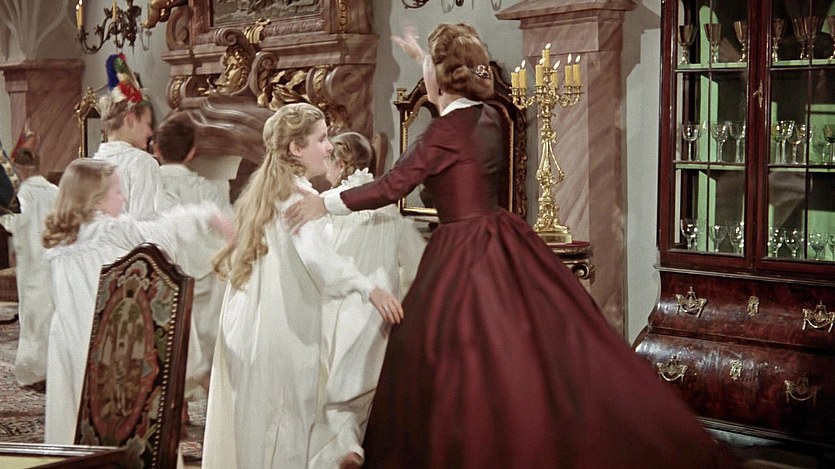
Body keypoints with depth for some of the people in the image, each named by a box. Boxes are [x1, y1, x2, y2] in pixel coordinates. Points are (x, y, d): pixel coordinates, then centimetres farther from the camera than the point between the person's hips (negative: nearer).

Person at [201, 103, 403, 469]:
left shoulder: (262, 189, 14)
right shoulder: (298, 196, -13)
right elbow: (316, 254, -30)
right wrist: (368, 288, -34)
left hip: (246, 323, 9)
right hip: (283, 327, -9)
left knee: (247, 421, 11)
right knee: (283, 427, -3)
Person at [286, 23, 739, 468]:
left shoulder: (445, 131, -16)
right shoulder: (486, 116, 6)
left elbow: (390, 187, -15)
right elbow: (453, 91, 31)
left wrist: (324, 203, -6)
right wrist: (422, 56, 42)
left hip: (464, 258, -9)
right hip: (501, 243, 9)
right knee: (552, 346, 9)